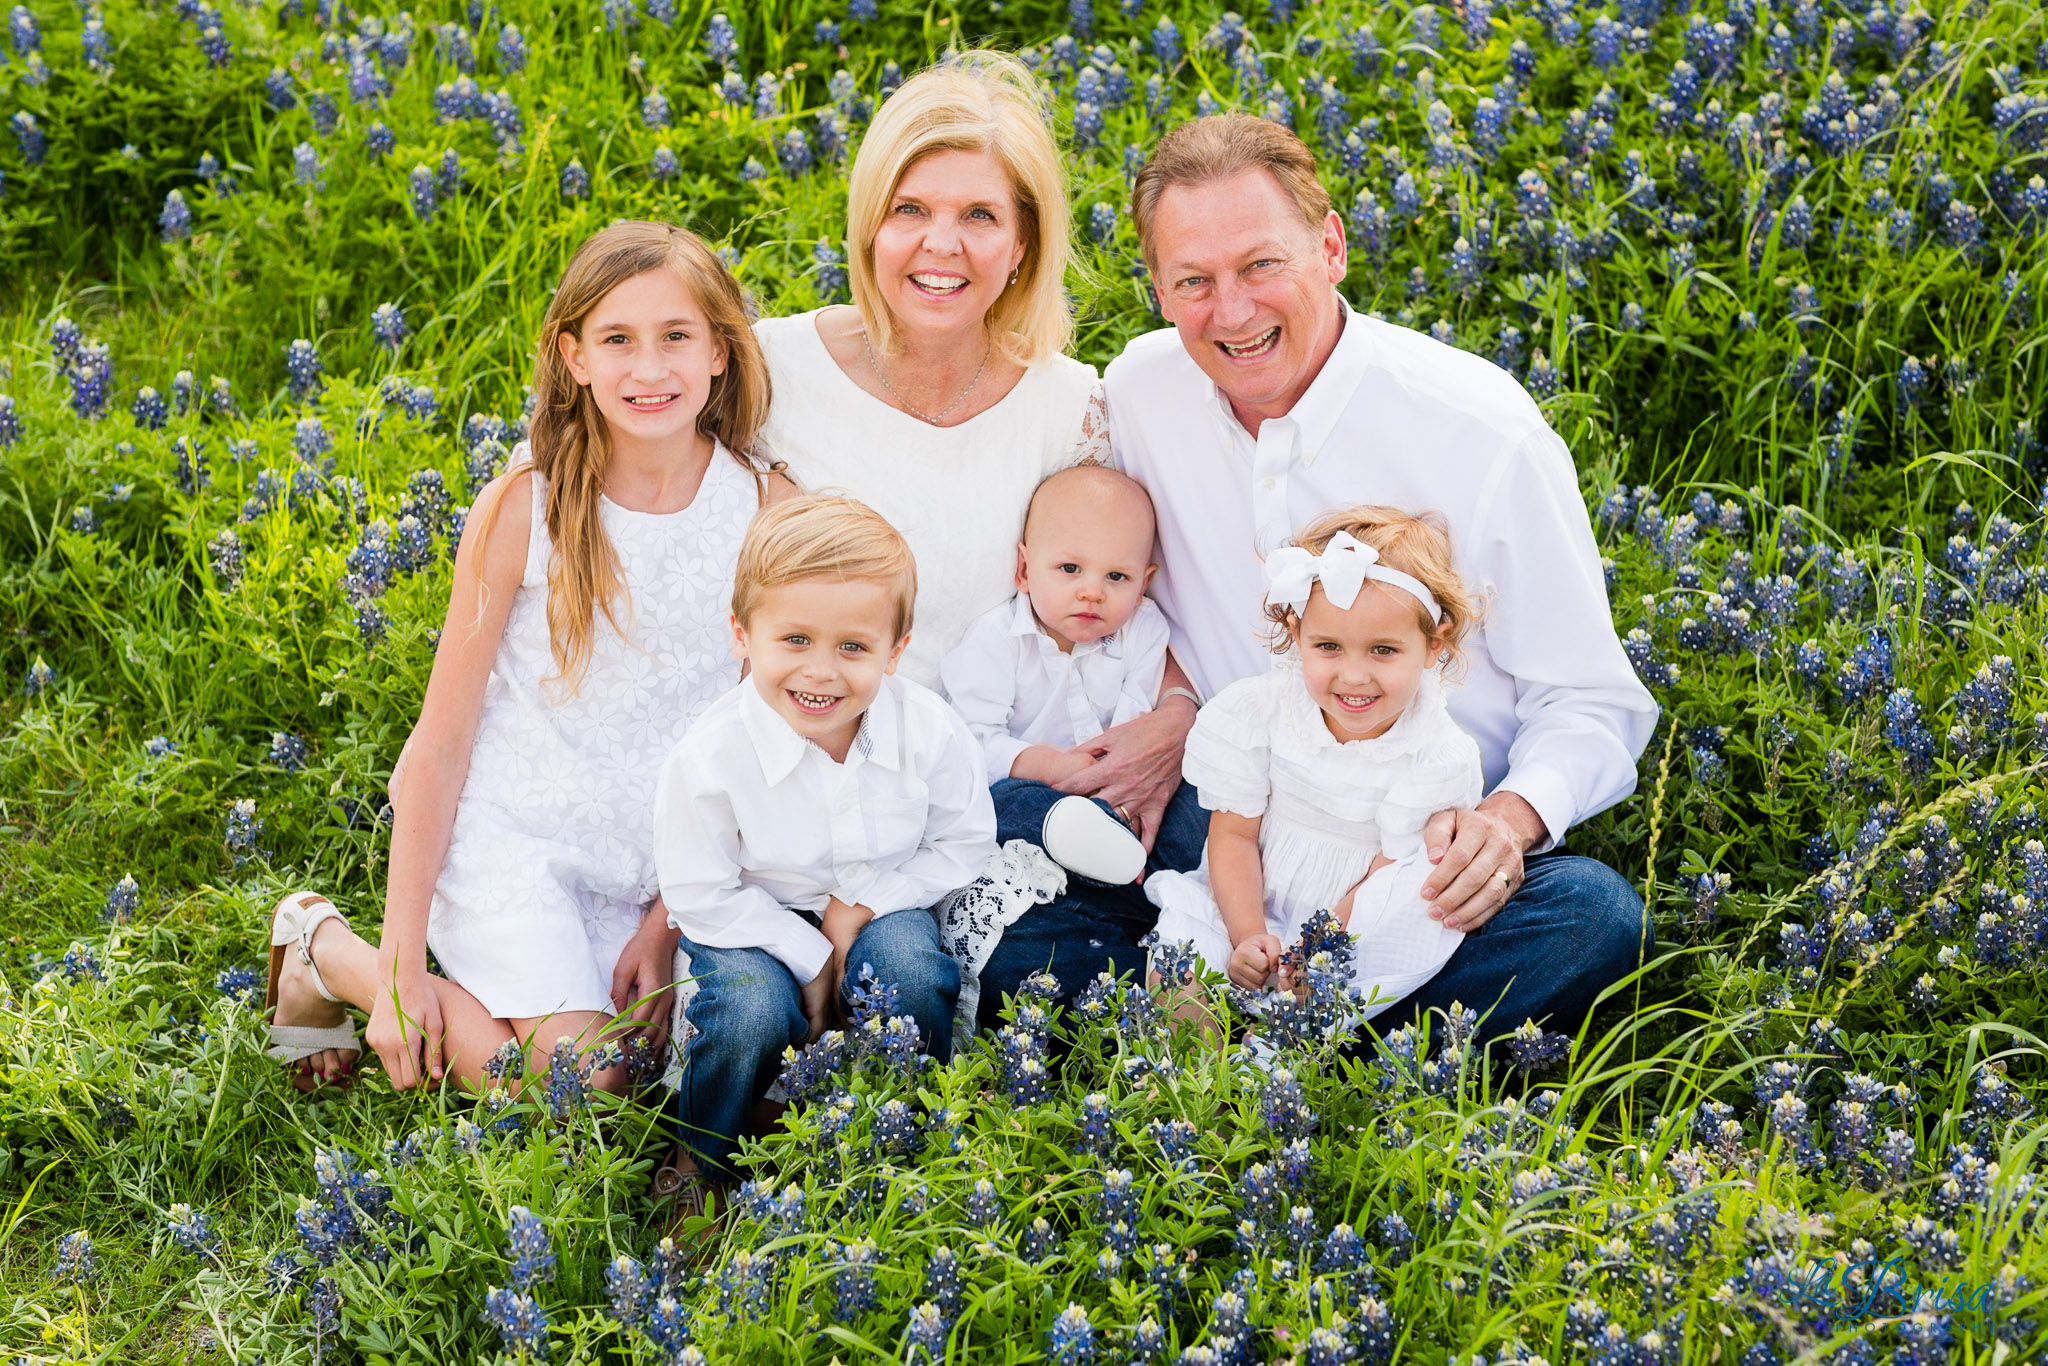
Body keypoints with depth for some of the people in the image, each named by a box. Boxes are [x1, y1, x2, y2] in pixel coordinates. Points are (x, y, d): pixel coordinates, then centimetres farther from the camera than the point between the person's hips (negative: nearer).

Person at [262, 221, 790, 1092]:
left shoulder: (768, 508, -6)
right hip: (508, 833, -4)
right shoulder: (522, 510, -11)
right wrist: (402, 965, -9)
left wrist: (670, 918, -4)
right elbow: (442, 741, -7)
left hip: (655, 872, 4)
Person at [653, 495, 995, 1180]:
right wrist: (810, 957, -20)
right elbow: (700, 894, -16)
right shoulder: (708, 758, -27)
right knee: (751, 1013, -30)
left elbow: (964, 844, -3)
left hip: (878, 901, 2)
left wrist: (862, 904, -15)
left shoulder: (930, 731, -19)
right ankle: (705, 1168, 1)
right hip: (756, 917, -2)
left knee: (910, 970, -28)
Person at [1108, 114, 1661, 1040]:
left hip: (1432, 854, -1)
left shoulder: (1483, 431, -10)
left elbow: (1589, 701, -4)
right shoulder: (1141, 389, 0)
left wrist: (1509, 817, -24)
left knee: (1594, 916, -33)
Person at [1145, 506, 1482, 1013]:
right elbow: (1234, 834, -1)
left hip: (1357, 928, -1)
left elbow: (1389, 877, -11)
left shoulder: (1441, 758, -12)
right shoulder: (1256, 712, -7)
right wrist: (1248, 937, -15)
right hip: (1247, 908, 1)